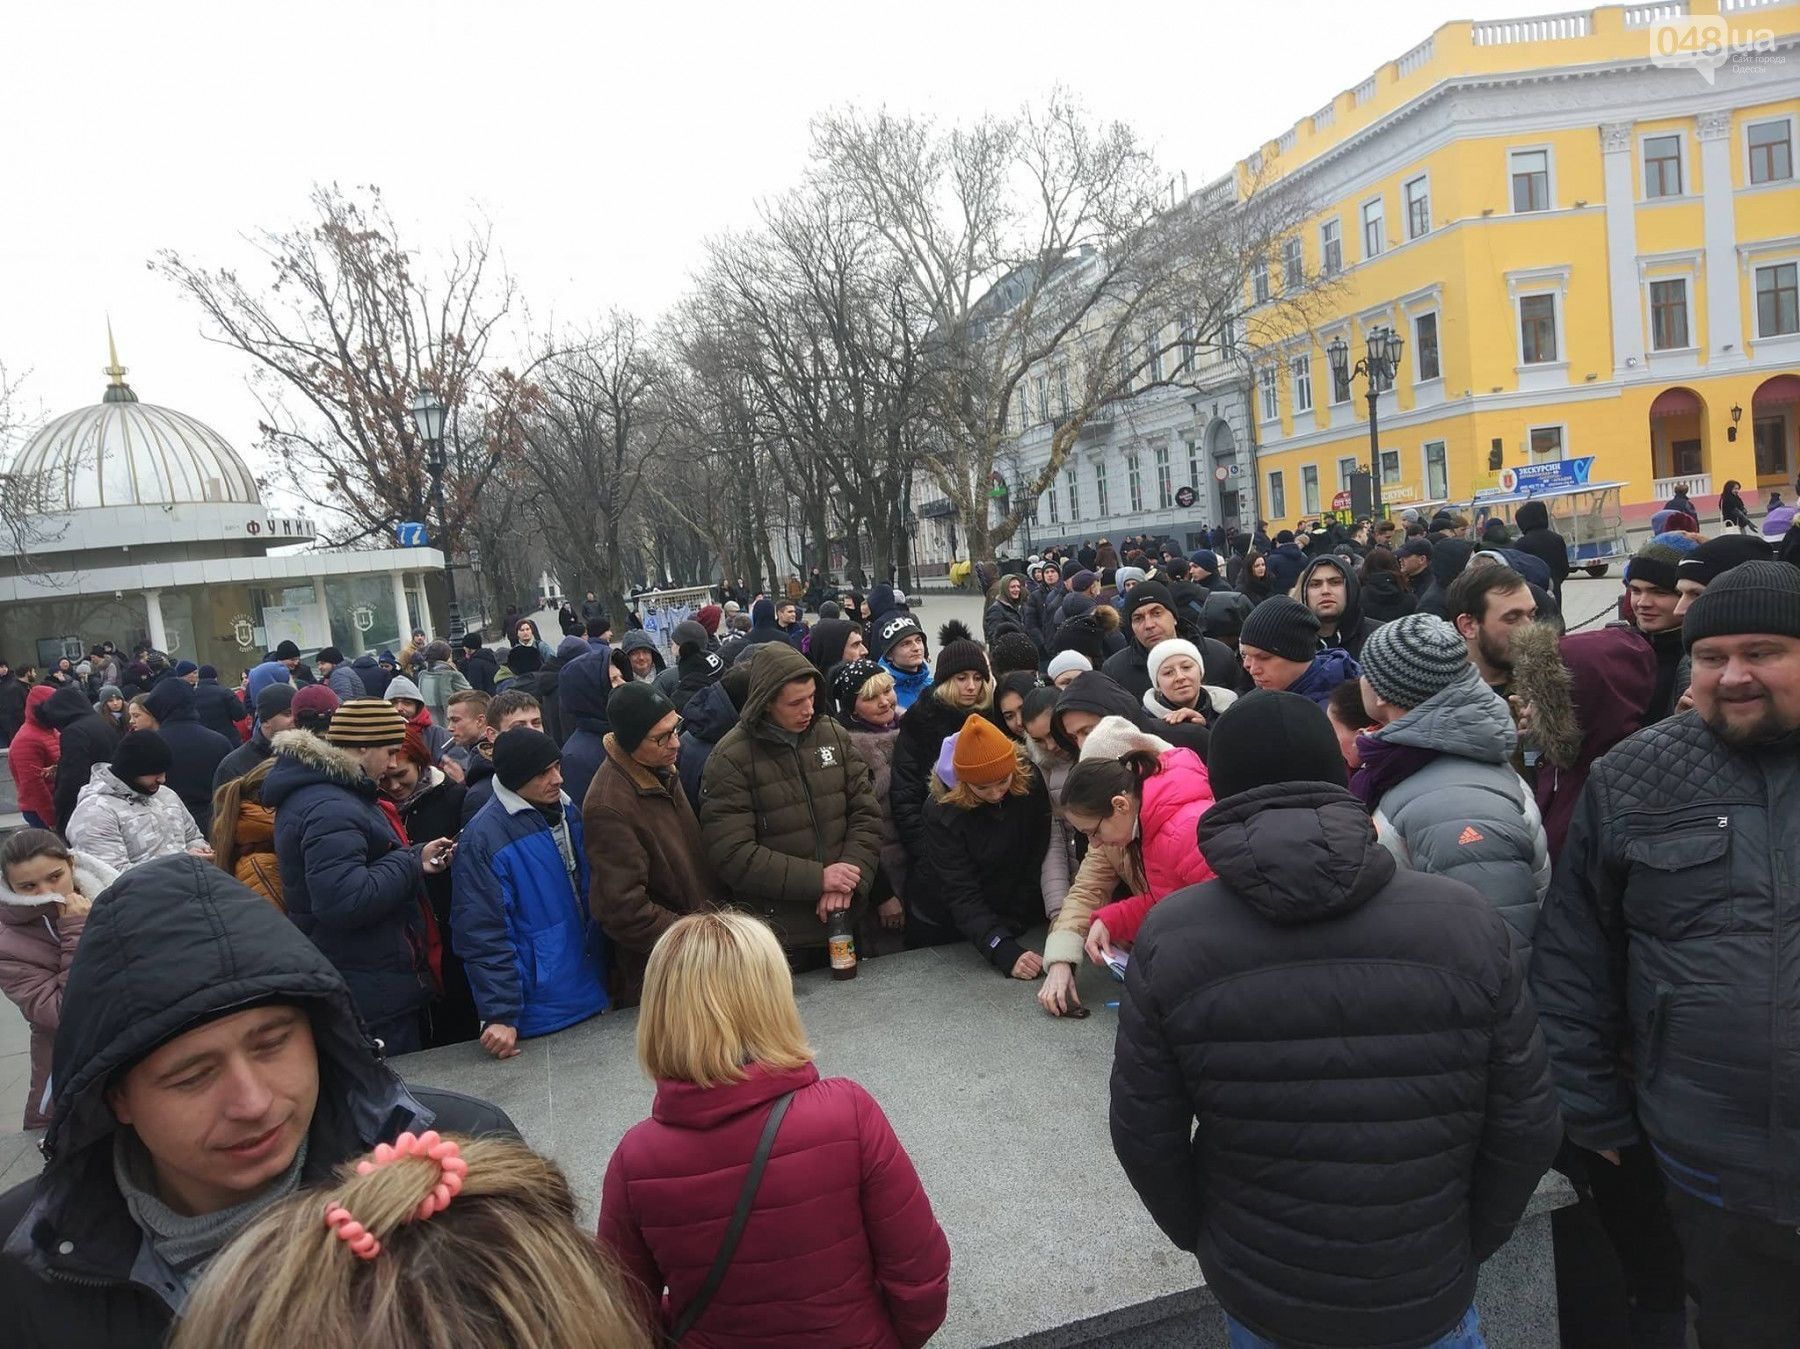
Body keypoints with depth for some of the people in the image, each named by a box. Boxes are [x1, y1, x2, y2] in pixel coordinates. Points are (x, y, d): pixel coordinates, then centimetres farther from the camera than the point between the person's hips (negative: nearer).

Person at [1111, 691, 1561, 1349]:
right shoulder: (1466, 920, -16)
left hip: (1255, 1295, 0)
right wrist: (1468, 1245, 8)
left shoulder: (1169, 941, -19)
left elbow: (1145, 1139, -11)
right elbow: (1527, 1127, -8)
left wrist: (1202, 1238, 7)